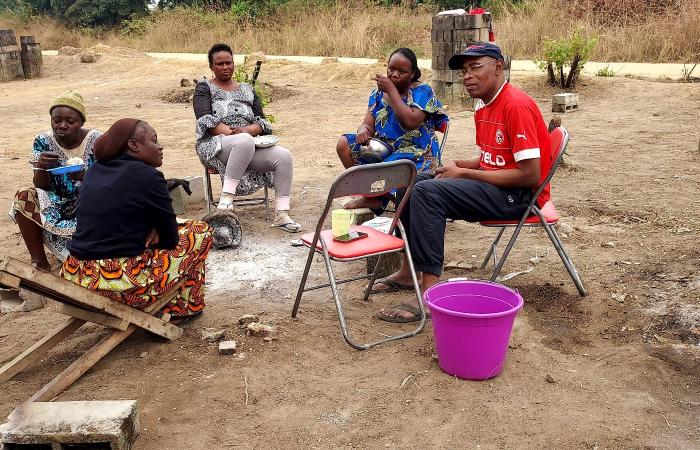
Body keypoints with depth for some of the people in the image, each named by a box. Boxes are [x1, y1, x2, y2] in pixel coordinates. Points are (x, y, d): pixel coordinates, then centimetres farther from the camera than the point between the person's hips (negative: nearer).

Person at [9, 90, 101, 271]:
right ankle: (39, 261, -13)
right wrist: (41, 168, -30)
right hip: (58, 205, 3)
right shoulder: (44, 141, -8)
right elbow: (41, 187, -8)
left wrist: (86, 177, -34)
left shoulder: (96, 141, -14)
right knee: (24, 197, -23)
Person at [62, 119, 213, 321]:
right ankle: (181, 309, 17)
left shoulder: (95, 171, 11)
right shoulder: (147, 176, -10)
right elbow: (170, 239, -4)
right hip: (123, 286, -7)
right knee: (200, 230, 8)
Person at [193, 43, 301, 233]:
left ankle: (282, 215, -24)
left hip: (248, 143, 4)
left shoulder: (247, 89, 22)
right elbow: (205, 120, -6)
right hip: (216, 146, -4)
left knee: (283, 156, -23)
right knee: (245, 142, -40)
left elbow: (262, 121, 9)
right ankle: (227, 196, -35)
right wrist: (229, 132, -22)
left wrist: (245, 130, -14)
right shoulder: (204, 88, 11)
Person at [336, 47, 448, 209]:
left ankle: (371, 199, -4)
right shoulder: (378, 92, 11)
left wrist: (391, 90, -17)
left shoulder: (422, 91, -6)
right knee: (344, 144, -11)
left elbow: (411, 121, -23)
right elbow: (368, 124, 8)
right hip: (383, 146, 6)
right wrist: (363, 130, -19)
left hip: (415, 151, -6)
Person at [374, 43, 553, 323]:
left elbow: (530, 175, -23)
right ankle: (409, 271, 11)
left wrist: (465, 173, -18)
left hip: (520, 194, -10)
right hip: (494, 183, 10)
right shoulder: (483, 105, 11)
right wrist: (459, 165, -1)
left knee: (427, 192, -26)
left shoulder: (517, 105, -19)